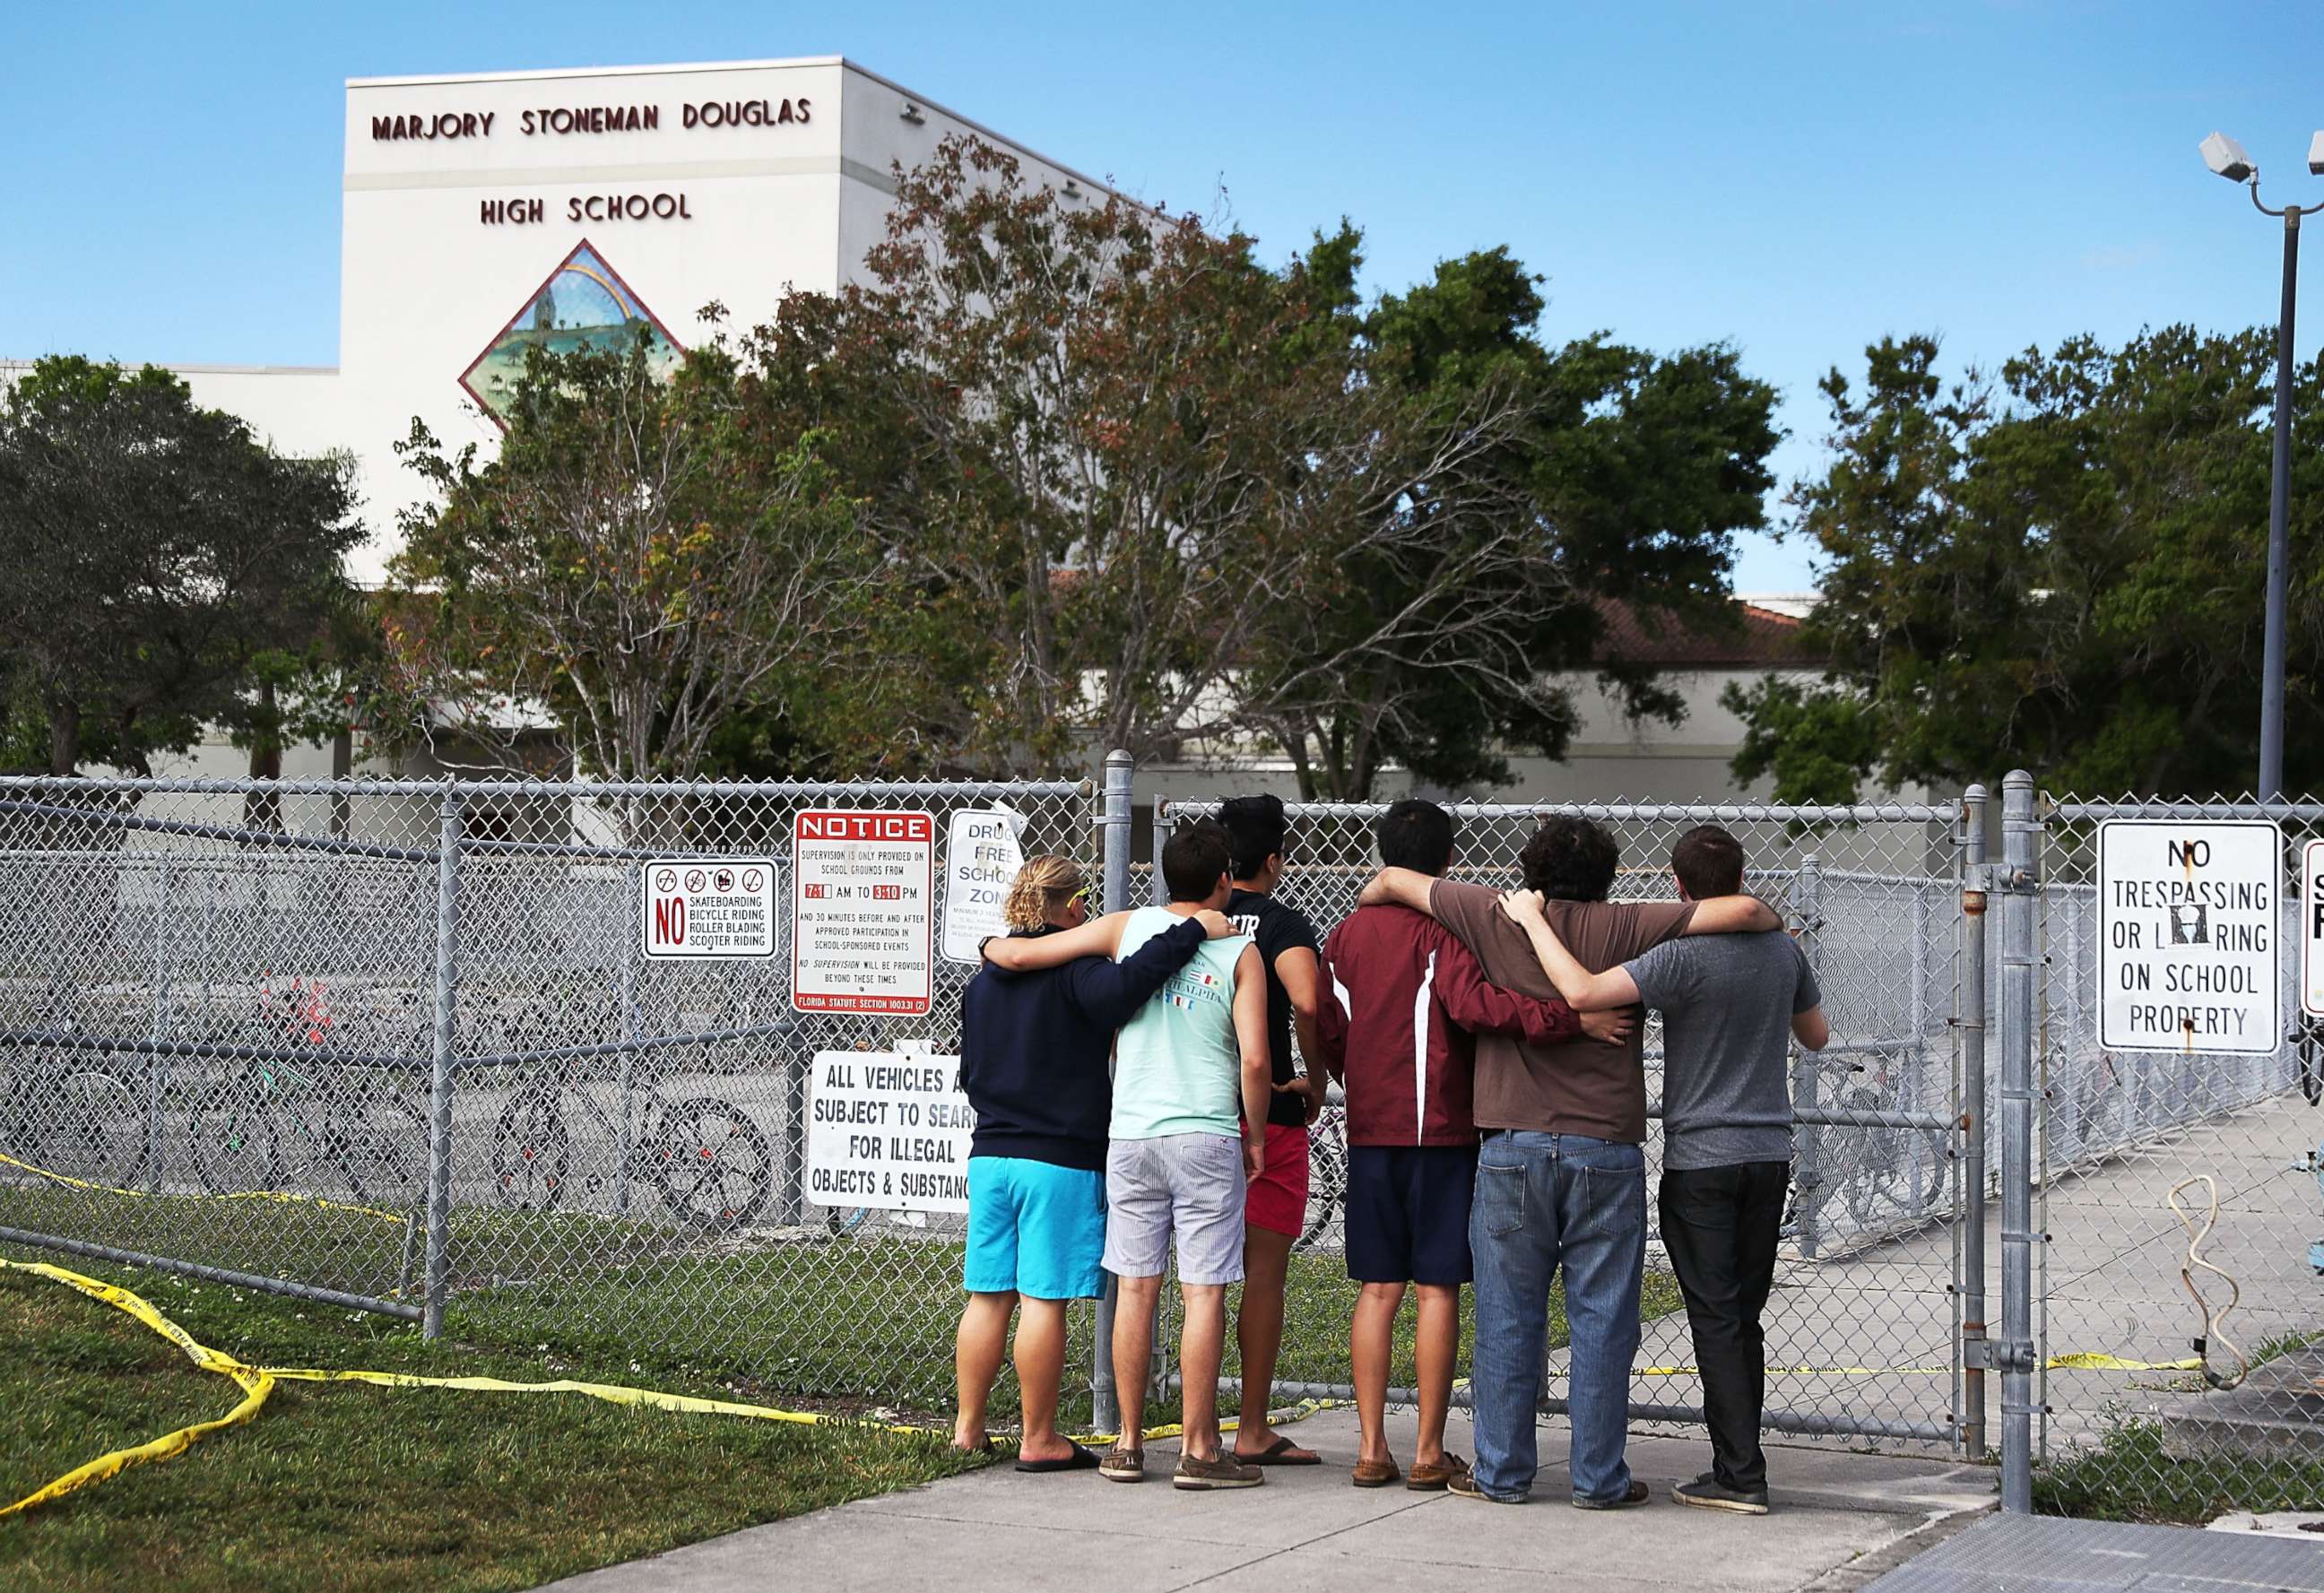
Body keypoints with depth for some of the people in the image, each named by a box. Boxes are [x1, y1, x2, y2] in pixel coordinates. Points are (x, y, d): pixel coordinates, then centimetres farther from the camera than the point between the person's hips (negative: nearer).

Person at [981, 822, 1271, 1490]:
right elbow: (1254, 1059, -8)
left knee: (1135, 1287, 9)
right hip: (1206, 1137, -3)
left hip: (1130, 1134, 3)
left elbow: (1016, 955, 3)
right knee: (1203, 1292, -1)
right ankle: (1198, 1450, 0)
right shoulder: (1238, 951, 0)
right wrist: (1255, 1135, 6)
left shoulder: (1128, 928, 5)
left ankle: (1129, 1444, 13)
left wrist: (992, 945, 25)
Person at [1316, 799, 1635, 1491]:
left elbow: (1327, 1033, 12)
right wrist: (1571, 1018, -29)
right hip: (1441, 1130, -5)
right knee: (1438, 1289, 0)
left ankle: (1371, 1448, 7)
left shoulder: (1347, 933, 8)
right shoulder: (1443, 929, -9)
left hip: (1369, 1130, 5)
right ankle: (1429, 1453, 2)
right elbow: (1474, 1003, -25)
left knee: (1377, 1289, 8)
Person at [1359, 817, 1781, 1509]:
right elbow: (1742, 911, -6)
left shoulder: (1497, 920, 4)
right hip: (1607, 1153, -1)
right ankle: (1599, 1477, 8)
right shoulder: (1623, 928, -1)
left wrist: (1371, 899, 36)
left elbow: (1394, 880, 14)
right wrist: (1773, 923, 15)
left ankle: (1502, 1472, 12)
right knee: (1602, 1323, 5)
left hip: (1513, 1148, 1)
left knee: (1508, 1320, 7)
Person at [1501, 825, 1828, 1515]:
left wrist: (1532, 920, -16)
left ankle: (1741, 1473, -4)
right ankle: (1738, 1467, 17)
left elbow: (1583, 992, -28)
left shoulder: (1686, 957, -16)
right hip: (1770, 1153, 6)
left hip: (1700, 1160, -6)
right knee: (1743, 1317, 13)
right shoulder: (1782, 949, 4)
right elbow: (1817, 1036, 20)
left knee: (1716, 1317, -2)